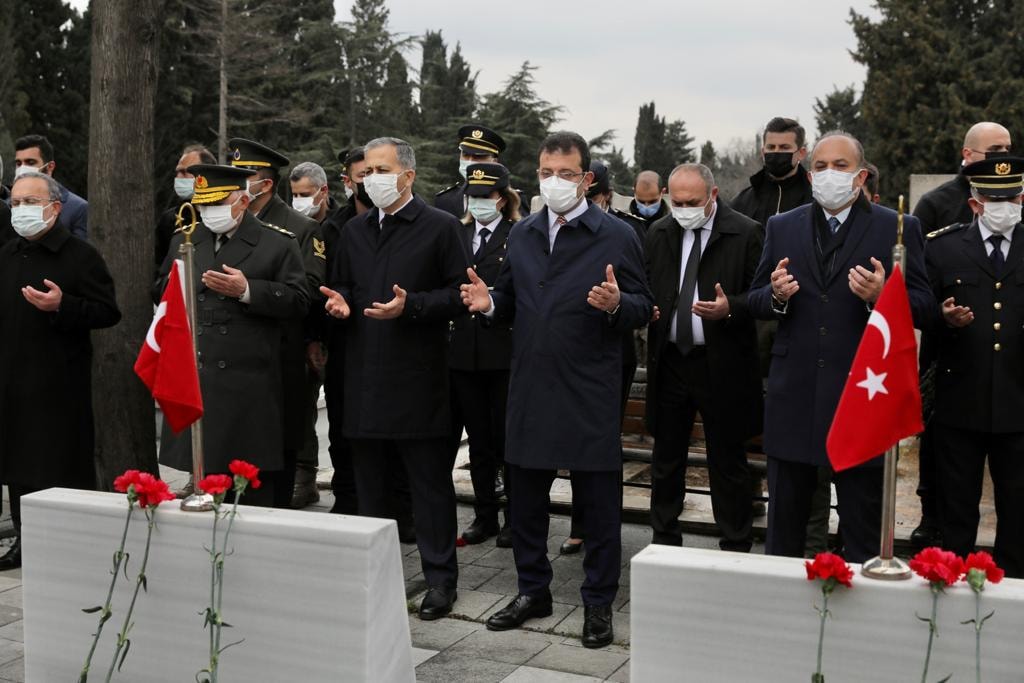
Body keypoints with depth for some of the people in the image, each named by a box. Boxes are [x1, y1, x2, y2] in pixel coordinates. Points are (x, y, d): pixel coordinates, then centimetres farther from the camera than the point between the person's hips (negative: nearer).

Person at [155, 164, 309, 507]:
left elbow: (299, 301, -6)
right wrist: (172, 283, 0)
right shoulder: (183, 240, 16)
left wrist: (247, 290, -18)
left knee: (255, 488, 1)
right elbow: (159, 294, 24)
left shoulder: (278, 243, 1)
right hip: (193, 382, 5)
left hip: (249, 387, -4)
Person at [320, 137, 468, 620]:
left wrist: (410, 305, -19)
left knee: (430, 481, 1)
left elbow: (458, 293, -6)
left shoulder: (440, 227, -3)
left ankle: (440, 578, 11)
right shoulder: (354, 231, 15)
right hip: (364, 376, 6)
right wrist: (340, 302, 0)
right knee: (368, 480, 13)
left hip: (418, 376, -6)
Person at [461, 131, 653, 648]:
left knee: (598, 502, 5)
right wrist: (489, 302, -4)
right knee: (525, 496, 14)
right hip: (529, 388, 5)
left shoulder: (617, 236, -3)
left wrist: (616, 304, -25)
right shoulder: (521, 234, 12)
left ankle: (598, 603, 19)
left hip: (589, 394, -5)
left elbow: (643, 309, -4)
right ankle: (533, 590, 31)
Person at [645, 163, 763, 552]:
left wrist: (730, 308, -24)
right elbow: (645, 290, 16)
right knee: (666, 459, 13)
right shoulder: (659, 234, 8)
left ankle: (735, 549, 19)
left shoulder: (745, 234, -6)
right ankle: (664, 541, 28)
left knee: (728, 462, 6)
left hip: (721, 366, -4)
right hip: (669, 361, 4)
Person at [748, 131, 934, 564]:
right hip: (794, 396, 3)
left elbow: (924, 308, -4)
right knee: (784, 522, 15)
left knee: (863, 531, 8)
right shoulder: (782, 227, 9)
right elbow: (756, 303, 10)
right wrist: (776, 295, -12)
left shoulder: (897, 228, -1)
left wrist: (882, 297, -24)